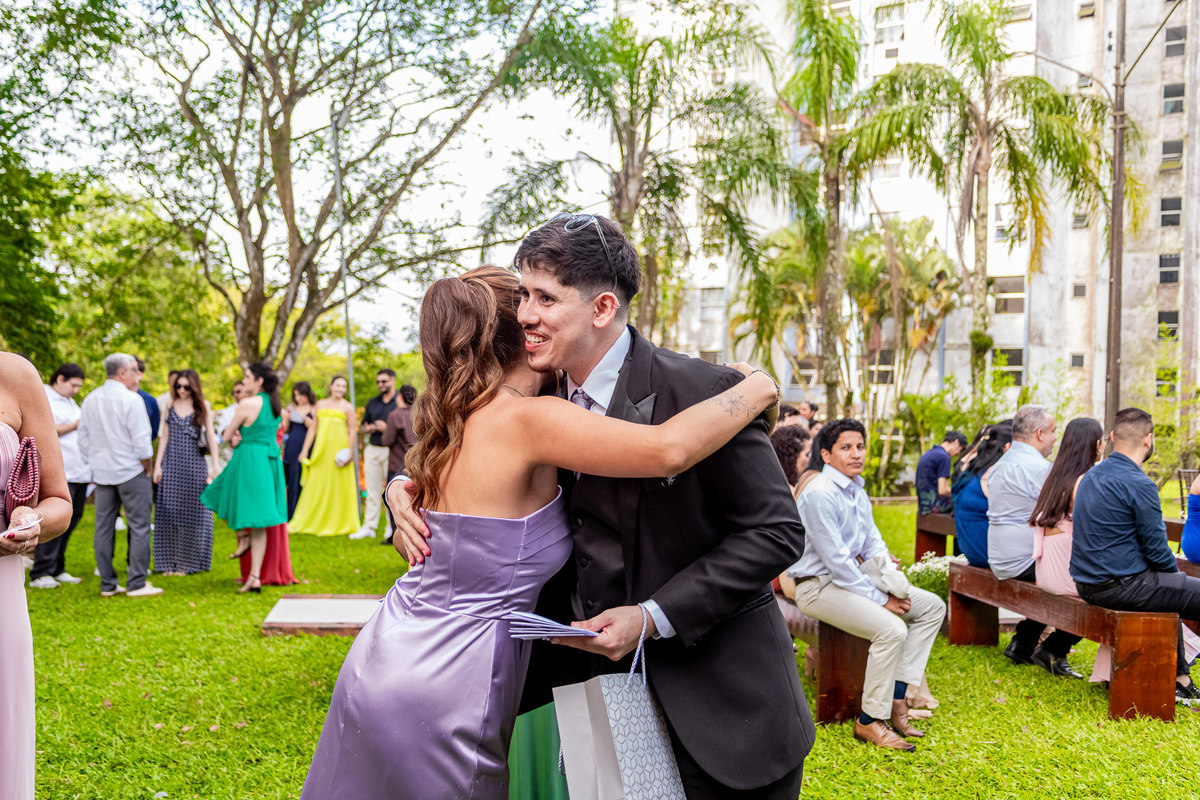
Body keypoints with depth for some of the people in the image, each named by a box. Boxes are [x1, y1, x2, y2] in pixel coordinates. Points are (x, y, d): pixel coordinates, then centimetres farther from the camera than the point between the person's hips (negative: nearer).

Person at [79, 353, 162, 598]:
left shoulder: (90, 400, 8)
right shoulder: (131, 399, -13)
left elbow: (83, 439, 13)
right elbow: (142, 442, -16)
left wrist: (94, 465, 20)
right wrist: (148, 467, -2)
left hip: (102, 472, 7)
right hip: (131, 472, -7)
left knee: (104, 528, 9)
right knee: (139, 527, -1)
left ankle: (107, 585, 13)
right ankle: (136, 584, -2)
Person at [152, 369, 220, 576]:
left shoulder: (203, 406, 3)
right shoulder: (171, 406, 10)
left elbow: (210, 435, 1)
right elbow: (165, 436, 11)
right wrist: (157, 464, 5)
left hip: (194, 464, -2)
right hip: (171, 464, 2)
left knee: (192, 512, -1)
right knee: (169, 512, 2)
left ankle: (188, 562, 7)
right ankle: (169, 562, 8)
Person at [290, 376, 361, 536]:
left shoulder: (347, 407, 3)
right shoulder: (320, 404, 12)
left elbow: (352, 431, -1)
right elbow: (313, 428, 14)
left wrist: (349, 451, -13)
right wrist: (305, 450, 10)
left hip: (339, 448, -3)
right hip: (321, 448, 3)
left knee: (339, 486, -1)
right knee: (315, 485, 4)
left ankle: (336, 524, 8)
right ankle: (304, 523, 11)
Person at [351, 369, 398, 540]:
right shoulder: (372, 402, 16)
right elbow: (363, 424, 23)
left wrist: (387, 428, -16)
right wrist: (368, 428, 1)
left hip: (391, 451, -5)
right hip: (372, 449, 5)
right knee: (372, 490, 7)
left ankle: (392, 527, 8)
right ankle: (369, 527, 10)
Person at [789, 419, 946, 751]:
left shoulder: (857, 489, 10)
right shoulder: (820, 494, -20)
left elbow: (873, 542, 15)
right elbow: (836, 560, -22)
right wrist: (879, 597, -17)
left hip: (852, 577, 10)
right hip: (819, 585, -10)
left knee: (932, 606, 3)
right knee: (891, 629, -28)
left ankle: (896, 696, 1)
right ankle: (869, 721, -11)